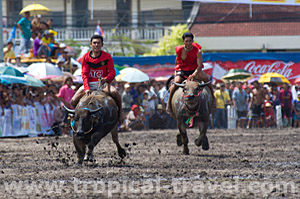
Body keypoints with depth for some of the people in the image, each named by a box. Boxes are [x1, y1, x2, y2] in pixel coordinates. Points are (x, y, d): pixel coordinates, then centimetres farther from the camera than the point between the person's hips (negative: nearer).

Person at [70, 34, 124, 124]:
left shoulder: (107, 57, -1)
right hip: (89, 84, 2)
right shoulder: (86, 57, 1)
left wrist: (106, 79, -28)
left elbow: (112, 73, -4)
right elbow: (84, 74, -4)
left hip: (103, 83, -2)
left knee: (115, 92, -33)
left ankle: (120, 113, -13)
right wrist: (87, 88, -19)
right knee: (73, 101, -16)